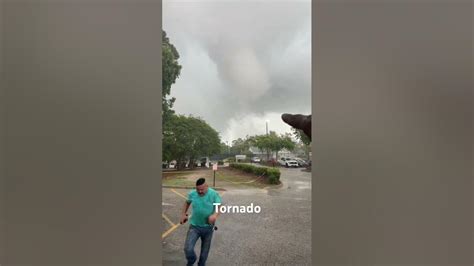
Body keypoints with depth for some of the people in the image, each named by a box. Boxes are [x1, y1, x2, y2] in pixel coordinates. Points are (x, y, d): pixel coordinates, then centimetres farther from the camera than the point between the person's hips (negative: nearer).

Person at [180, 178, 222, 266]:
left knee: (205, 249, 17)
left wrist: (215, 215, -37)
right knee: (188, 248, -10)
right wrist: (183, 214, 7)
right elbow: (187, 202, 12)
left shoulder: (214, 194, -16)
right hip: (194, 226, 1)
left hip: (208, 227, 0)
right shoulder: (192, 194, -9)